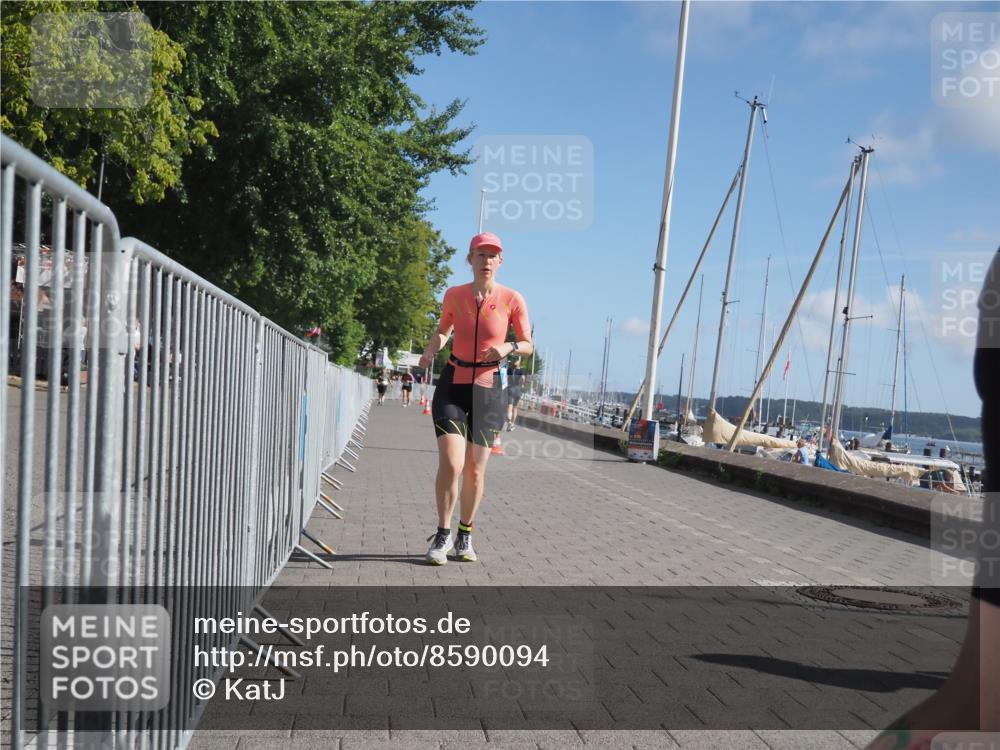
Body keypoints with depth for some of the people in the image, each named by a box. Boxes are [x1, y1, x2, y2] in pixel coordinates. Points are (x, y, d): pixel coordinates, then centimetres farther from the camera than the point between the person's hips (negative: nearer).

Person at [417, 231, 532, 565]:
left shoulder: (513, 299, -6)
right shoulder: (454, 295, -1)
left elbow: (528, 345, 3)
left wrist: (508, 347, -18)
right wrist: (430, 350, -4)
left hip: (489, 389, 0)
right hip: (453, 384, 0)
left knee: (475, 470, 5)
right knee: (450, 464, -13)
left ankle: (465, 536, 26)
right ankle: (442, 535, 5)